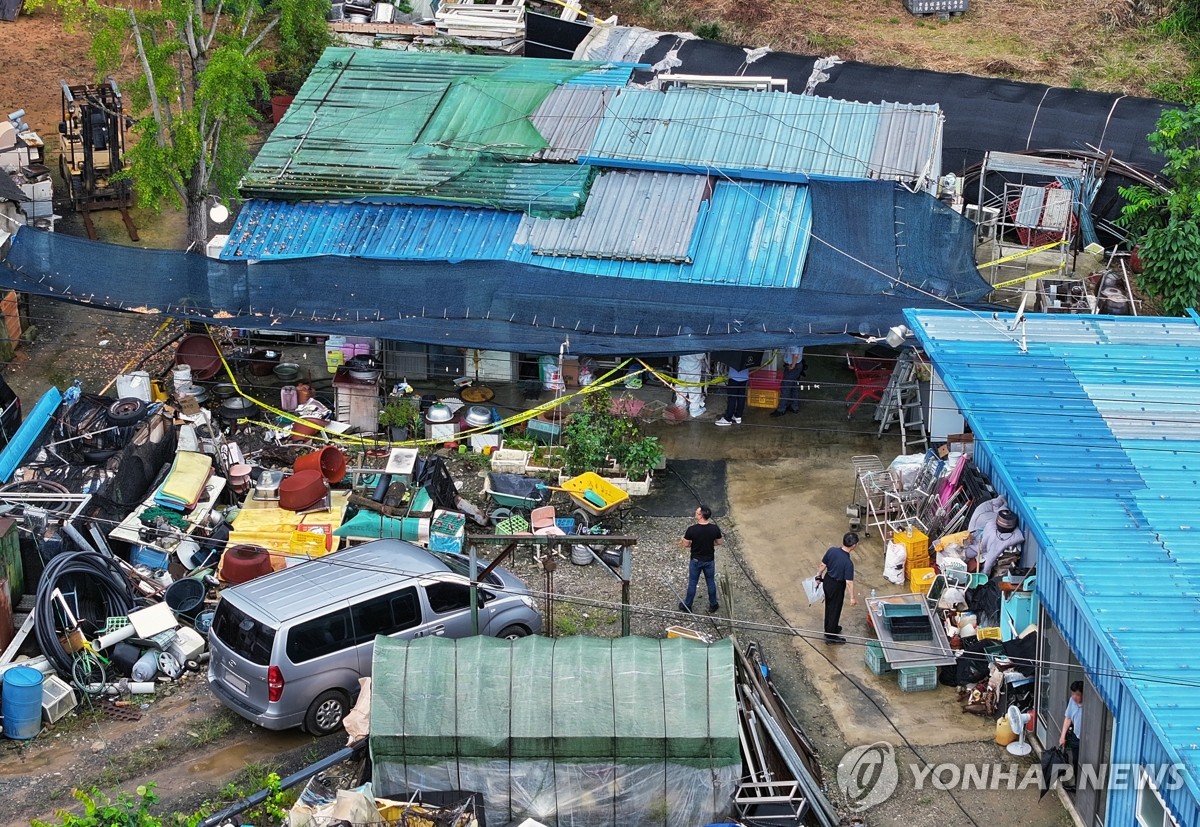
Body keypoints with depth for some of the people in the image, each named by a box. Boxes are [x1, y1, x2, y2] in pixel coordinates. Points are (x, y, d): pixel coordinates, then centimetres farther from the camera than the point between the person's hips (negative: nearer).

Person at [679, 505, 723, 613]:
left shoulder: (691, 530, -24)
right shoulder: (715, 529, -17)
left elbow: (685, 544, -12)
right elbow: (720, 542, -2)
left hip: (696, 560, -1)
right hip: (709, 560, 1)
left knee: (692, 583, 15)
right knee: (711, 583, 19)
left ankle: (687, 606, 29)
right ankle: (713, 606, 33)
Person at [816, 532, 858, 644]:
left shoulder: (832, 550, -17)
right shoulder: (848, 562, -32)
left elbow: (823, 565, -2)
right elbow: (849, 582, -25)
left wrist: (819, 575, 17)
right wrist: (852, 597, -13)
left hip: (827, 581, 6)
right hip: (837, 586, -6)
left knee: (829, 606, 26)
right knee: (835, 609, 13)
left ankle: (829, 629, 47)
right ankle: (831, 636, 28)